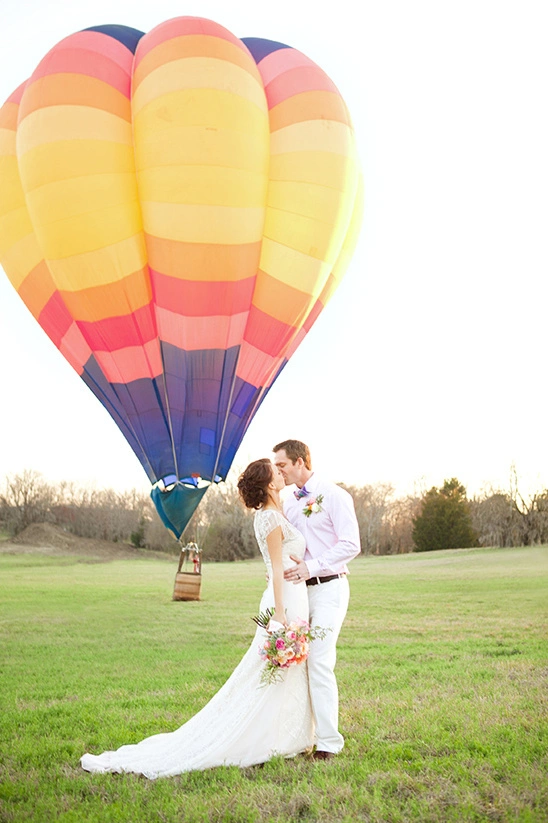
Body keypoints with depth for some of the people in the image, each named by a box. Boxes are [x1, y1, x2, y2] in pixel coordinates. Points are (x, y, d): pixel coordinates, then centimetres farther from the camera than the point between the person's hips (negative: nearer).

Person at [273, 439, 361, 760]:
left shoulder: (334, 496, -8)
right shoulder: (289, 502, 13)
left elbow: (351, 545, -14)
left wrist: (311, 567, -21)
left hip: (328, 588, -7)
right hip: (299, 589, 7)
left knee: (320, 662, -11)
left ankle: (328, 742, -2)